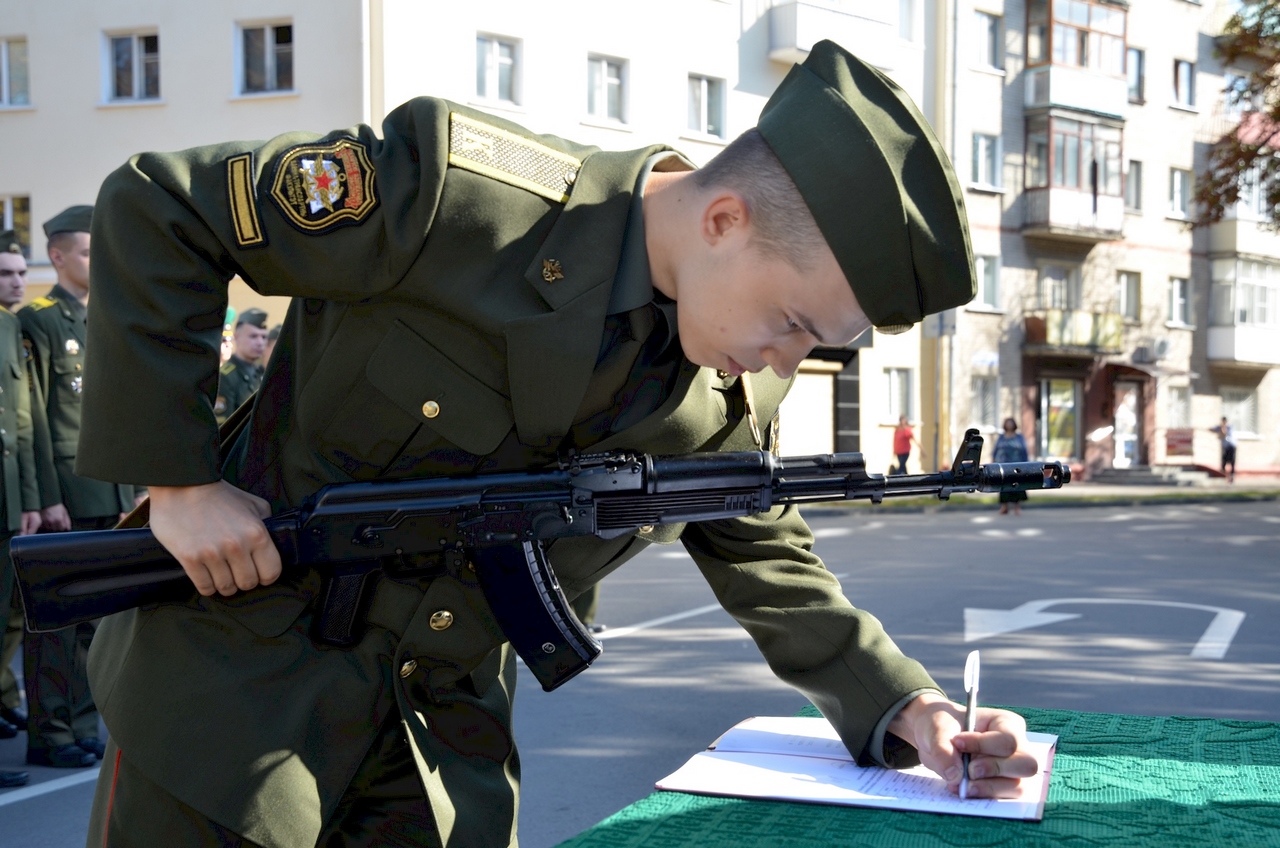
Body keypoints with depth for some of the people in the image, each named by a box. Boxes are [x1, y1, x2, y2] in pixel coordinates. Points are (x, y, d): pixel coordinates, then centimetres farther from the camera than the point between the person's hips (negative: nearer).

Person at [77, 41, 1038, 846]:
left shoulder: (738, 390, -4)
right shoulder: (463, 193, -23)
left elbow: (770, 565, 10)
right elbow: (157, 210, -16)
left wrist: (905, 708, -3)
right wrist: (177, 477, -19)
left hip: (450, 728, 5)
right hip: (241, 691, -4)